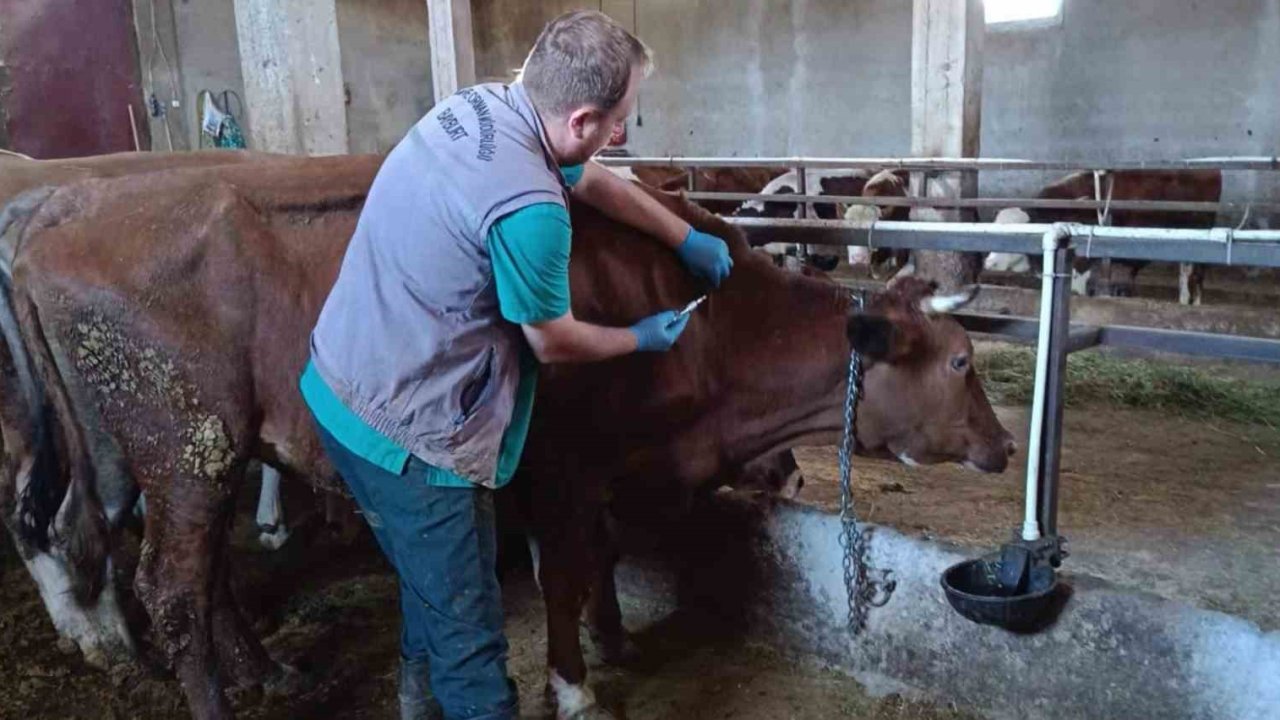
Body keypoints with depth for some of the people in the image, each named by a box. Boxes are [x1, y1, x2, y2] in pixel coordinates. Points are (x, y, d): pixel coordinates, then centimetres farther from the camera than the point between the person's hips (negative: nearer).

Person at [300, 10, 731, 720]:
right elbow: (552, 342, -10)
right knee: (467, 627, 8)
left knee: (434, 583, 29)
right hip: (400, 429, -10)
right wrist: (641, 339, 9)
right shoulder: (530, 208, -28)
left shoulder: (478, 102, 0)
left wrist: (689, 239, 24)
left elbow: (595, 181, 16)